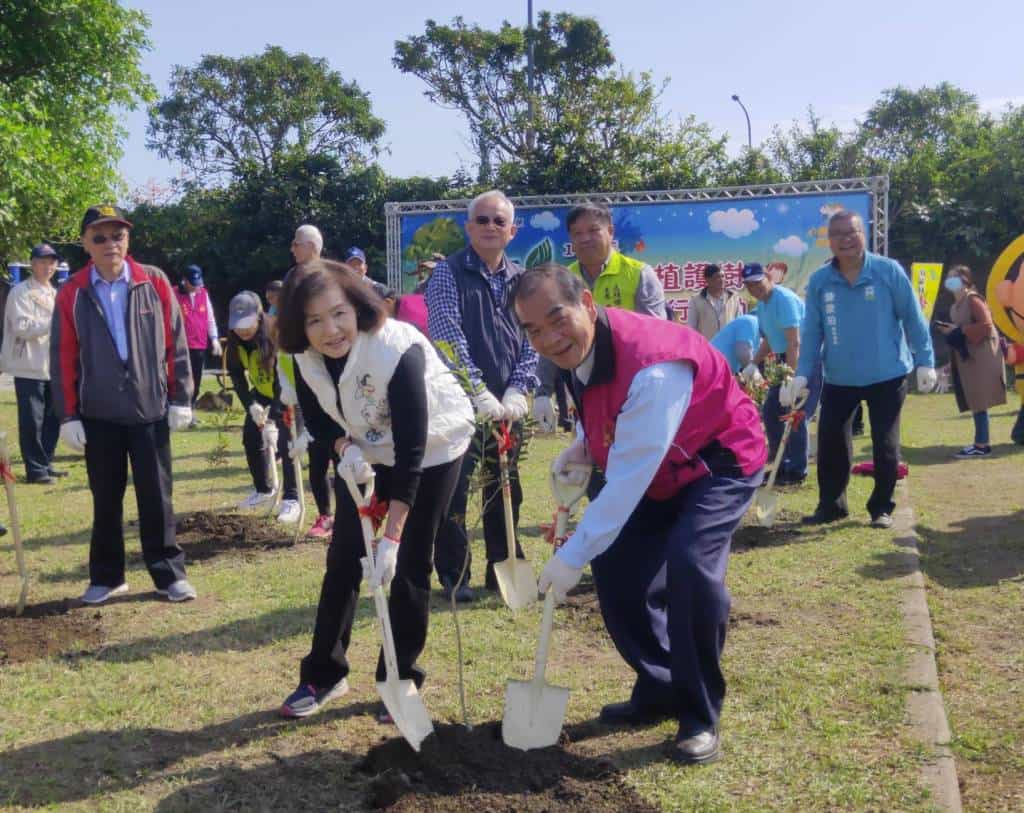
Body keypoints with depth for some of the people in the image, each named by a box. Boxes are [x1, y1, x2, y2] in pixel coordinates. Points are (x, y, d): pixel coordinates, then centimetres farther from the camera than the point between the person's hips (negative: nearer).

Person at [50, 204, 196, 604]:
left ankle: (169, 574, 16)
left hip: (151, 410, -1)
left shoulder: (154, 282, -2)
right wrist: (67, 416, -3)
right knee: (106, 500, 11)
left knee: (156, 497, 6)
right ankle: (106, 577, 22)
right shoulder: (72, 294, -1)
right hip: (98, 415, 1)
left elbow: (175, 342, 1)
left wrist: (181, 399, 0)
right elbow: (63, 360, 0)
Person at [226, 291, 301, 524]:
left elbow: (285, 383, -36)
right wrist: (251, 405, -24)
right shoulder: (235, 342, -14)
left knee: (284, 442, -17)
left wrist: (273, 421, -41)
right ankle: (263, 490, 26)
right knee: (251, 439, 6)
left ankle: (291, 499, -11)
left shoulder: (277, 339, -33)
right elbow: (237, 377, -9)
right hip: (262, 393, 7)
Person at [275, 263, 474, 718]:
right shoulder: (305, 357, -18)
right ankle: (323, 675, 18)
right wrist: (344, 447, -23)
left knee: (409, 565, -4)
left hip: (432, 450, -5)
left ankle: (400, 680, 13)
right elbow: (316, 415, 1)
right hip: (366, 452, 5)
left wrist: (391, 537, -36)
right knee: (342, 559, 4)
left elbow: (412, 450, -35)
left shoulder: (399, 351, -36)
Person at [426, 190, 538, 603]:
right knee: (453, 490, 0)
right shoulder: (448, 273, -5)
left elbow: (531, 341, 6)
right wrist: (479, 393, -19)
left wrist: (517, 391, -8)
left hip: (507, 405, 5)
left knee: (506, 489, 13)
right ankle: (453, 575, 13)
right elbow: (448, 338, -14)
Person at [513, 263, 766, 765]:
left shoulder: (651, 368, -38)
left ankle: (699, 717, -8)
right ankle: (660, 689, 22)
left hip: (720, 459, -8)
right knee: (615, 566, 0)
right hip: (658, 467, 9)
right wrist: (584, 446, -9)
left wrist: (573, 555, -32)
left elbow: (630, 477, -36)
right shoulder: (577, 351, -10)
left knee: (690, 565, -28)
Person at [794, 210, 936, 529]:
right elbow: (812, 331, -2)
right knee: (830, 442, 6)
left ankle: (881, 507, 20)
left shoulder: (889, 270, -9)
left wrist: (925, 361, -6)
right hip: (838, 378, 2)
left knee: (885, 445, 5)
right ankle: (830, 504, 22)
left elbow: (912, 317, -4)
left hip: (887, 376, -2)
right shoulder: (819, 281, -3)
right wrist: (802, 374, -9)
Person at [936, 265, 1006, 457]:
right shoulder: (956, 305, 14)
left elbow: (986, 325, -20)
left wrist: (960, 330, -17)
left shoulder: (973, 299, -11)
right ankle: (982, 443, 15)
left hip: (980, 357, -9)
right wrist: (949, 330, 3)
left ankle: (981, 445, -6)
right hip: (966, 357, 9)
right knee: (974, 402, 9)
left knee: (978, 402, -8)